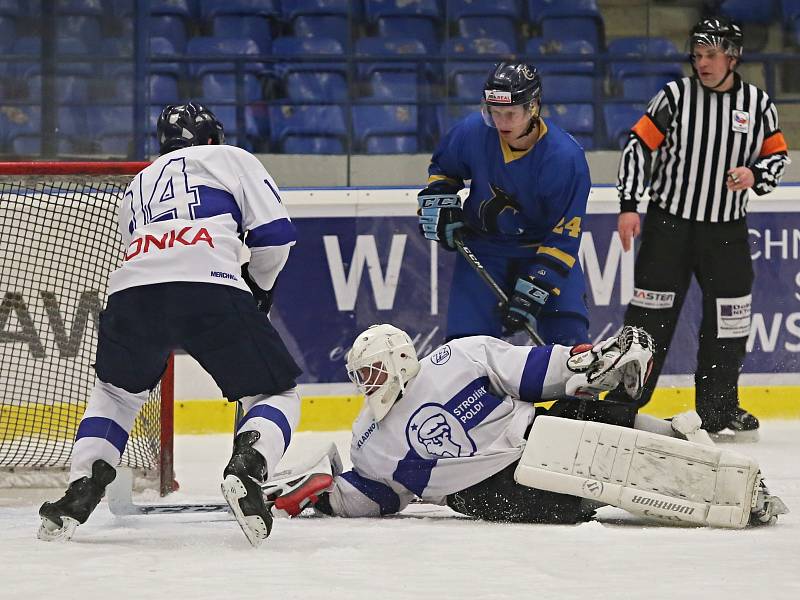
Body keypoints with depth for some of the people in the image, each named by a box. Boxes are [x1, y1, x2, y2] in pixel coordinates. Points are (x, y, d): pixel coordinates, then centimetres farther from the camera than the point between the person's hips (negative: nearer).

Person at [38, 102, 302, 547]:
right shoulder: (231, 159, 23)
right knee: (277, 393, 11)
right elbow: (275, 232, 11)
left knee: (117, 390, 31)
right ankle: (246, 469, -17)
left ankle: (81, 492, 14)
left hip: (134, 289, 4)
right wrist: (259, 285, 28)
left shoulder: (138, 185, 38)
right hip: (213, 288, -4)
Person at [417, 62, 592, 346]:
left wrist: (531, 294, -27)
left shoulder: (566, 157, -26)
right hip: (483, 250, 2)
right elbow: (442, 169, 9)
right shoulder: (472, 132, -16)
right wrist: (440, 208, -7)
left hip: (544, 248, -2)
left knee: (569, 340, -15)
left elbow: (563, 237, -22)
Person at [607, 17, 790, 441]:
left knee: (729, 317, 4)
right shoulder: (675, 96, -5)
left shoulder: (757, 104, 2)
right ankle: (622, 402, 3)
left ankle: (718, 409, 16)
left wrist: (755, 175, -11)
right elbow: (639, 146, -3)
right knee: (650, 313, -3)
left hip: (727, 230, 2)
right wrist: (629, 206, -9)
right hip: (669, 222, -2)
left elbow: (777, 155, 11)